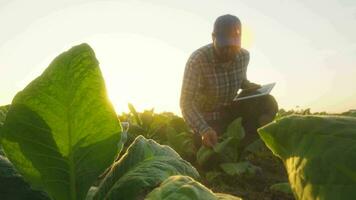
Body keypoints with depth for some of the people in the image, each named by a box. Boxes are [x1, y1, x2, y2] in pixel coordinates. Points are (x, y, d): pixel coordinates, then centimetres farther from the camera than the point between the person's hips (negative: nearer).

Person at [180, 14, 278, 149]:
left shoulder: (243, 56, -10)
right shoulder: (198, 60, -27)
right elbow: (186, 102, -29)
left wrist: (249, 86, -11)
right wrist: (204, 130, -43)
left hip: (231, 111, 5)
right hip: (207, 117, -4)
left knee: (268, 103, -18)